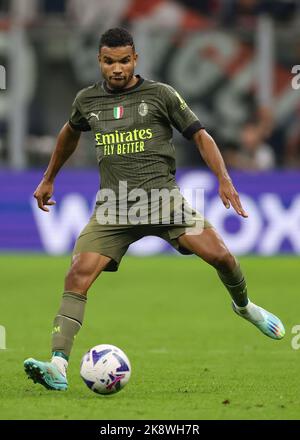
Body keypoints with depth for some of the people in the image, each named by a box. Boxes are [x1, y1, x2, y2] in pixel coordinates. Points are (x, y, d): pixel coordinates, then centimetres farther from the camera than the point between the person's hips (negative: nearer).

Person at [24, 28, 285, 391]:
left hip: (161, 195, -1)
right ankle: (58, 367, -25)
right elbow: (70, 133, 33)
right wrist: (48, 179, 40)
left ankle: (244, 306, 21)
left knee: (220, 255, -14)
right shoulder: (87, 100, 12)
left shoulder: (160, 94, 3)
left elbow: (199, 135, 6)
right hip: (113, 205, 1)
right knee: (78, 276, -19)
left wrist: (224, 179, -6)